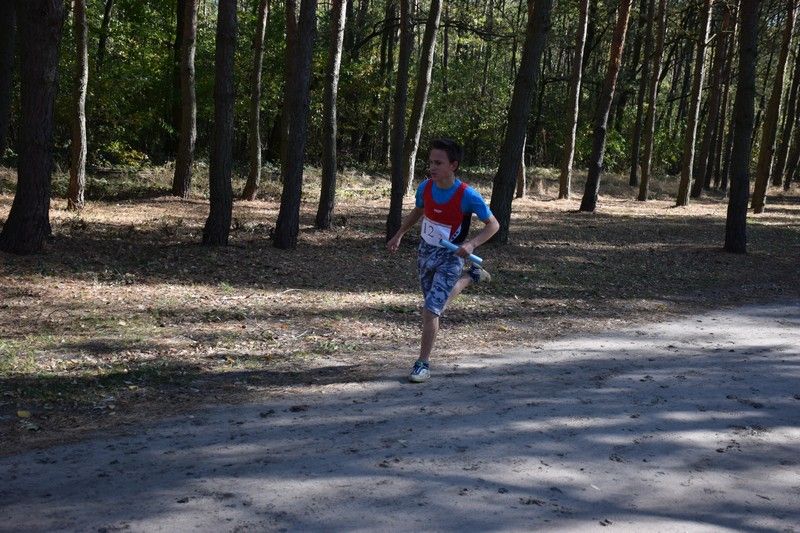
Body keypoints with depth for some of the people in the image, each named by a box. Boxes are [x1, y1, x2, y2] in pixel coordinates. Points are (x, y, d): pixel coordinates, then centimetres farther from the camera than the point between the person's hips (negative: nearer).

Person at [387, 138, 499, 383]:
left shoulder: (467, 196, -24)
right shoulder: (425, 187, -9)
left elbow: (493, 224, -14)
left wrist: (471, 244, -29)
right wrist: (399, 235, 14)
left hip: (450, 258, -6)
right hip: (425, 252, 6)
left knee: (431, 310, -14)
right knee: (439, 303, 22)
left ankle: (423, 364, -1)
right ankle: (471, 276, 48)